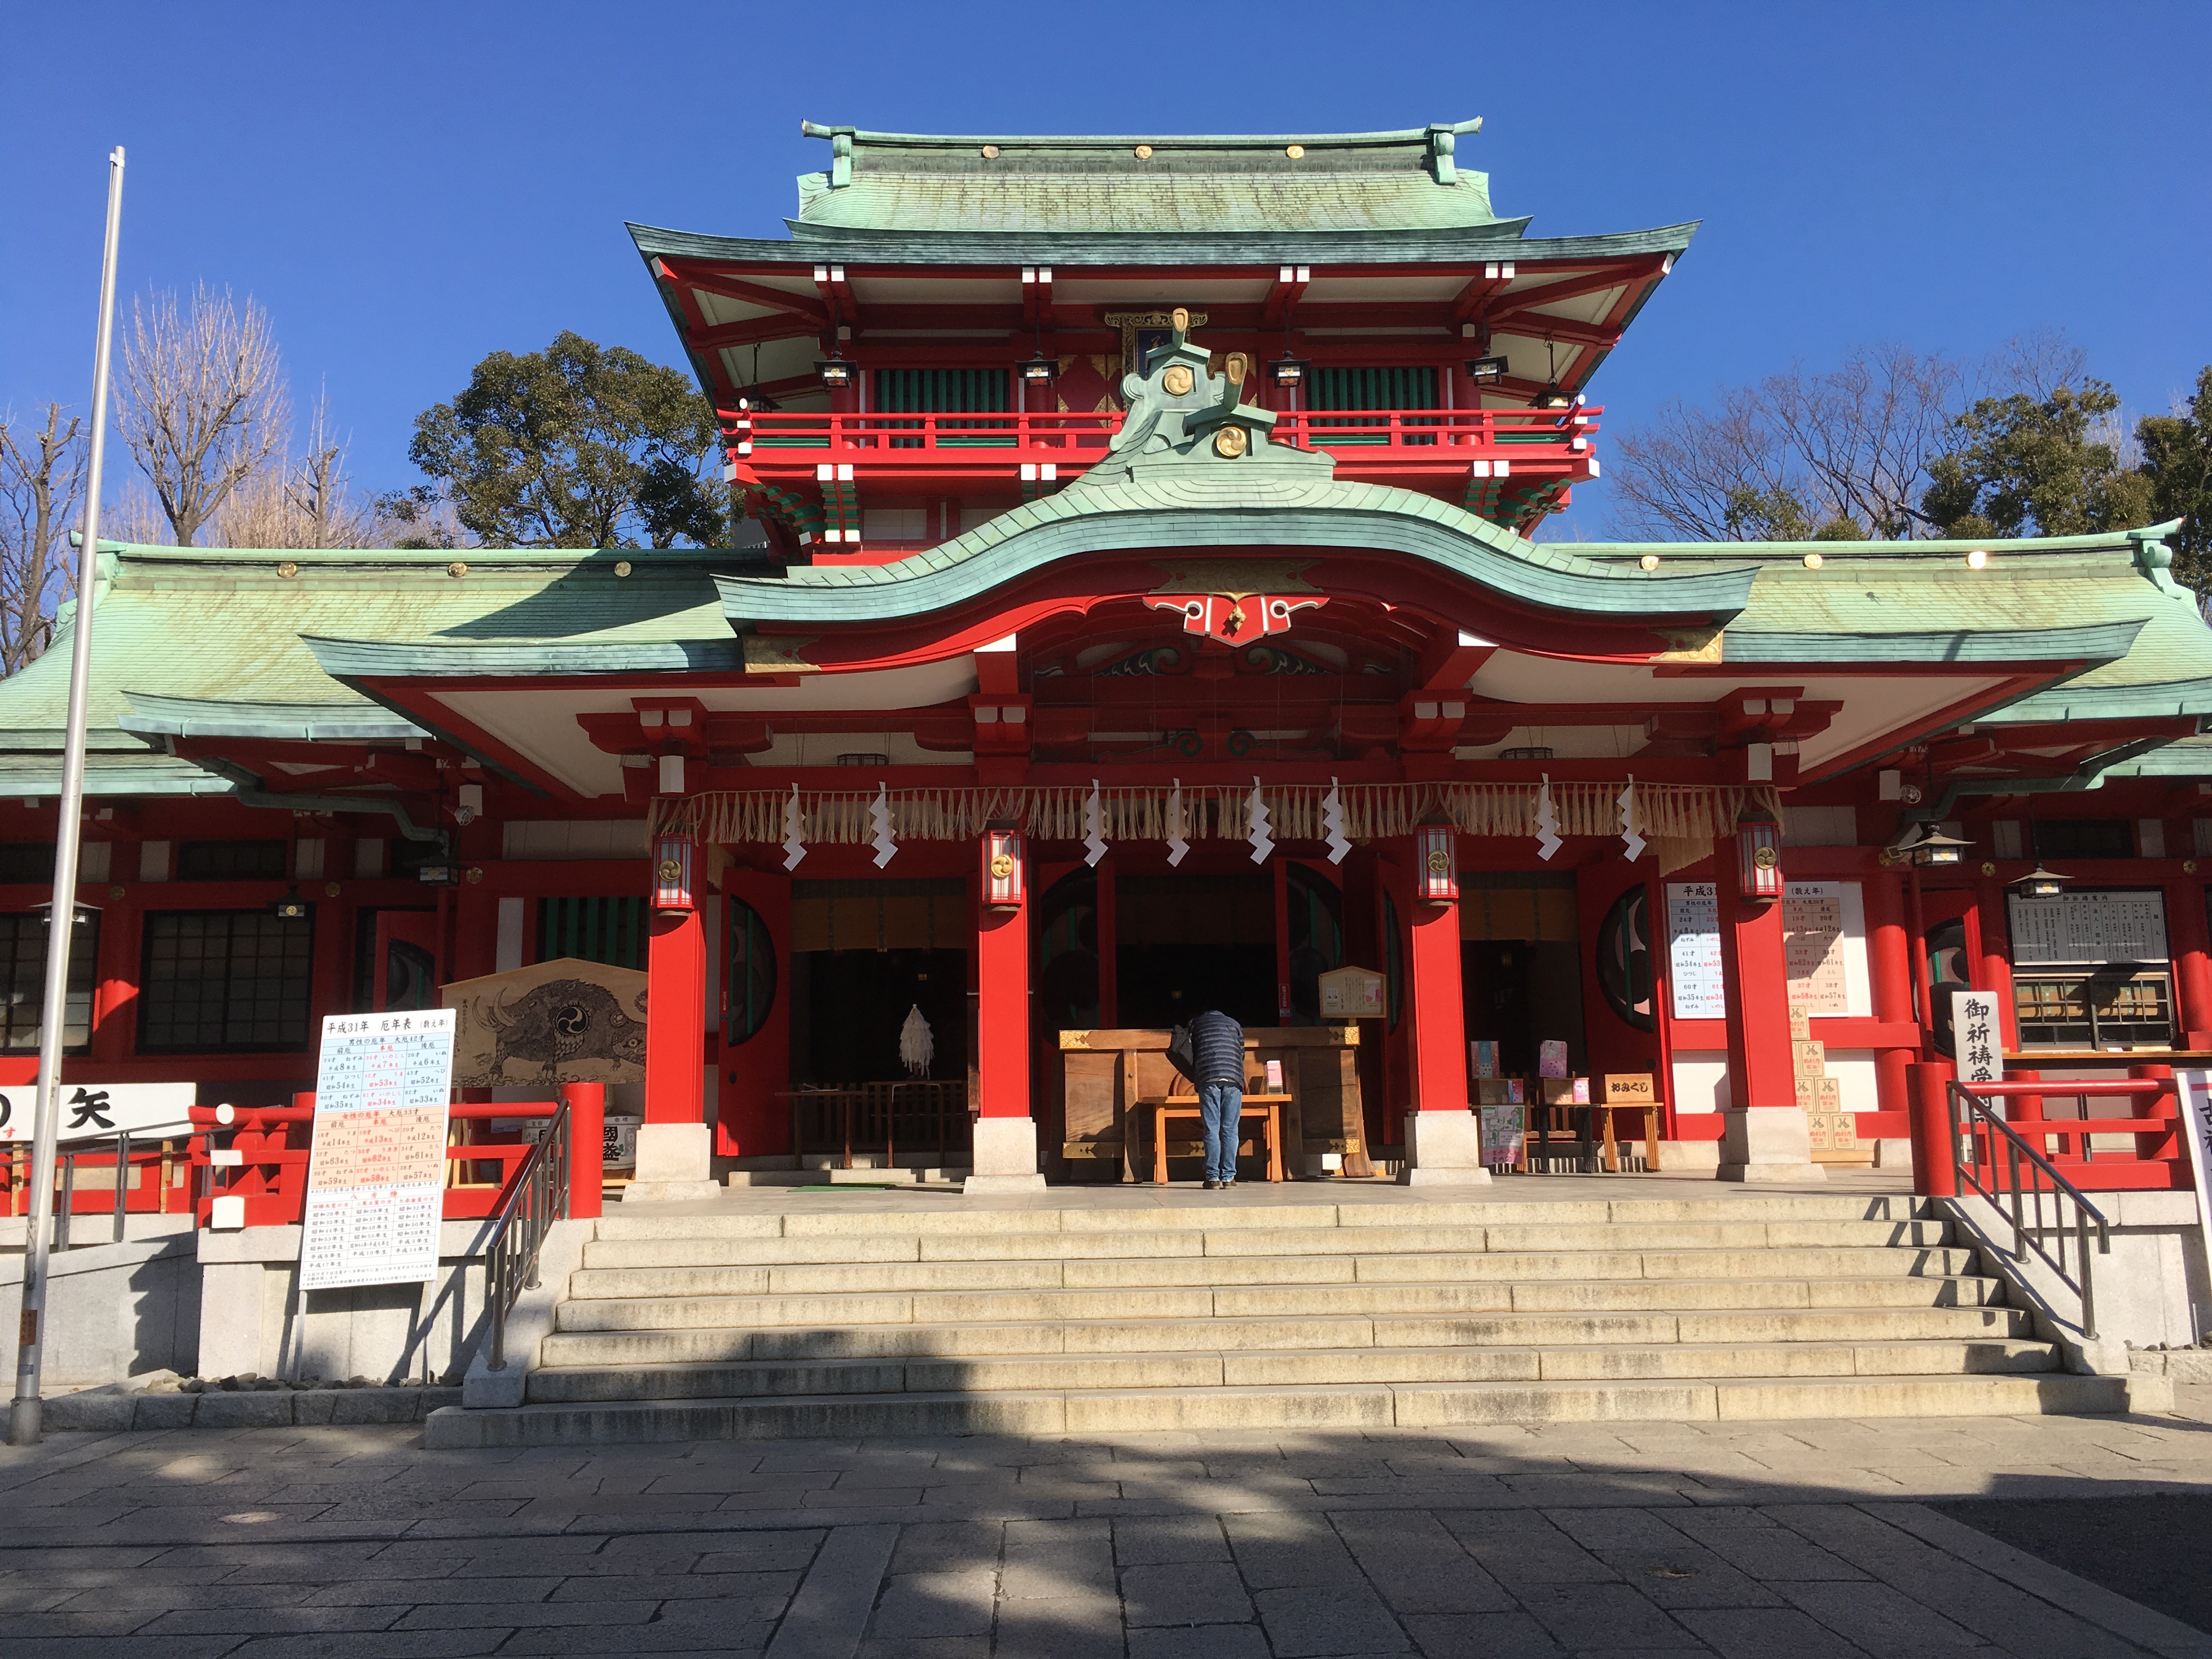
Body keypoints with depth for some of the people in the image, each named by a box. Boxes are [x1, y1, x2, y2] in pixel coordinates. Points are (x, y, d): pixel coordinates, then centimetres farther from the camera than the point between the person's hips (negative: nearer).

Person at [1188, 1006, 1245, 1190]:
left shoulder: (1195, 1024, 20)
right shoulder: (1234, 1025, 23)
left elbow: (1191, 1055, 19)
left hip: (1207, 1079, -1)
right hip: (1233, 1079, 1)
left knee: (1211, 1130, 0)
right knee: (1230, 1130, 4)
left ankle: (1213, 1178, -3)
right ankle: (1228, 1177, 3)